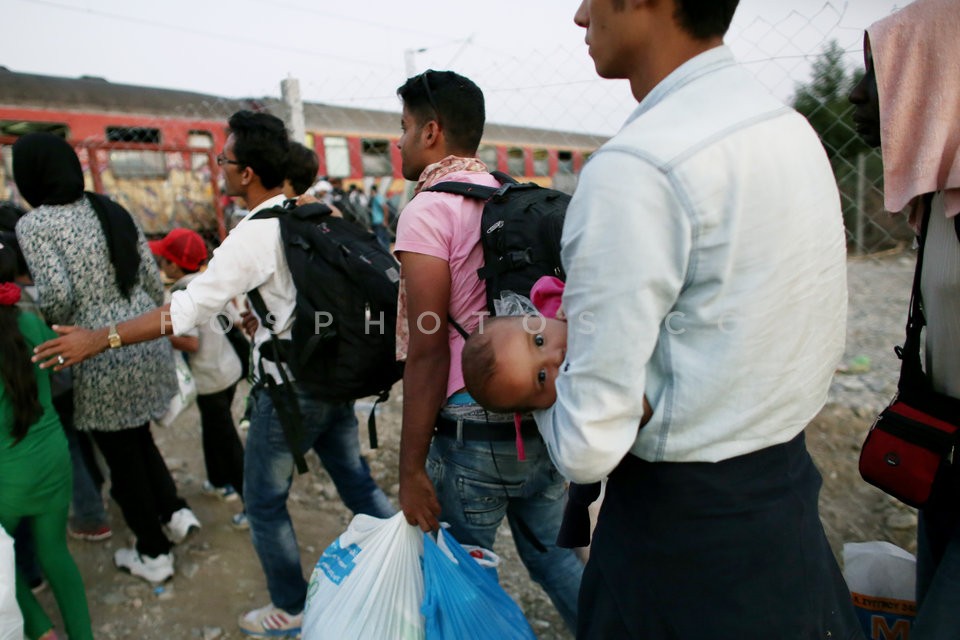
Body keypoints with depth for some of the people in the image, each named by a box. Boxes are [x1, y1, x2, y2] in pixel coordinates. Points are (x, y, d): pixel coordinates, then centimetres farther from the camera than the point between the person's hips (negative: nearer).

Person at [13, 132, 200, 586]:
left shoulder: (33, 225, -9)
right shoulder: (112, 210, 7)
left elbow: (57, 295, -20)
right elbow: (153, 280, 6)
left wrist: (47, 329, 2)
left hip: (101, 356, -6)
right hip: (147, 341, 6)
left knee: (121, 455, 11)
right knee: (137, 438, 27)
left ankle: (154, 554, 25)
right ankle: (175, 513, 26)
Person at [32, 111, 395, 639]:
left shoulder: (254, 235, -19)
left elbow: (186, 309, -20)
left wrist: (98, 339, -12)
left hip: (291, 389, -7)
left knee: (265, 502, 13)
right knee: (356, 479, 20)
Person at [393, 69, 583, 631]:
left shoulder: (428, 210, -11)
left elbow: (429, 351, -16)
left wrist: (412, 469, -11)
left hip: (475, 434, -7)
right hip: (544, 422, 7)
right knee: (553, 555, 22)